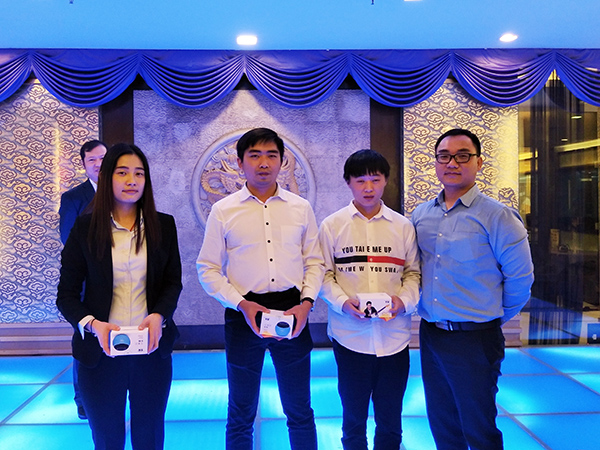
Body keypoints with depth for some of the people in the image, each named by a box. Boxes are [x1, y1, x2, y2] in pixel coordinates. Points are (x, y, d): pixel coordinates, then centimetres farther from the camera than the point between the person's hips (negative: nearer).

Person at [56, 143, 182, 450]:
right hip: (100, 350, 0)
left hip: (152, 347, 1)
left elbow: (173, 282, 4)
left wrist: (159, 315, -16)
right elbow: (67, 293, -2)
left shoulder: (163, 225, 1)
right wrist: (92, 324, -20)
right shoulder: (85, 226, -3)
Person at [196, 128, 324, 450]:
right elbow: (208, 270, 0)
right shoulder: (223, 211, -1)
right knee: (241, 413, 14)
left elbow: (314, 262, 6)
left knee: (299, 410, 13)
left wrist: (306, 303, -9)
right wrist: (243, 304, -12)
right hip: (243, 315, -1)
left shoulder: (301, 208, 4)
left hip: (292, 312, 1)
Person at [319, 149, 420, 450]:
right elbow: (324, 274, 2)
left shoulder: (403, 226, 6)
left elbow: (413, 272, 8)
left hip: (394, 335, 2)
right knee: (354, 417, 13)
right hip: (350, 335, -1)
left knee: (390, 419, 13)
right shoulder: (332, 225, 2)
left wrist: (404, 300, -10)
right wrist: (343, 302, -15)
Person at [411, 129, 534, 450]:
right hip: (430, 334, 5)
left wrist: (496, 315, 3)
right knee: (441, 424, 19)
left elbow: (520, 277, -7)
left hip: (474, 338, -5)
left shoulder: (497, 216, -12)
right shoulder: (421, 215, 5)